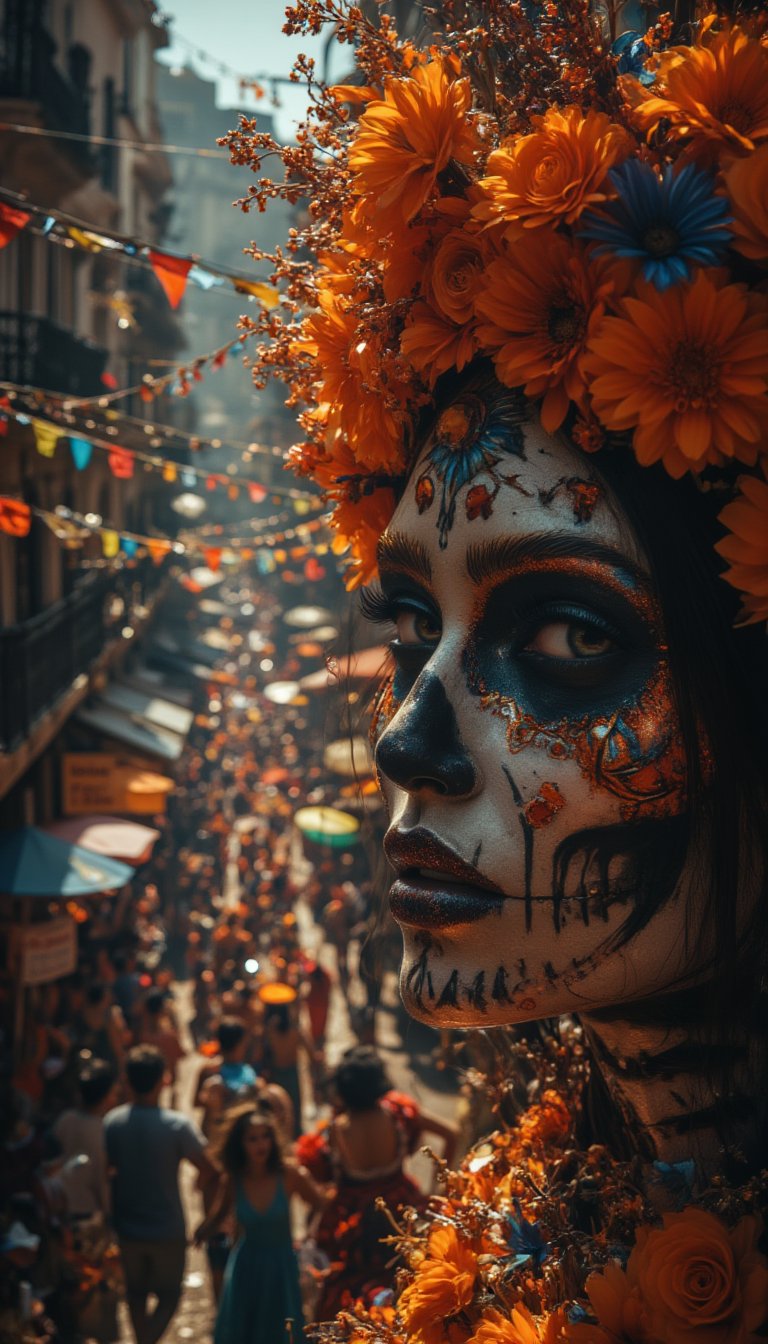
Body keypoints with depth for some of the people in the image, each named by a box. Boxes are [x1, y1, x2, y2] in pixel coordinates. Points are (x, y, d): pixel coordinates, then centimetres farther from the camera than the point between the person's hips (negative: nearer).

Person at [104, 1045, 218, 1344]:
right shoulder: (177, 1125, -20)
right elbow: (209, 1172, -16)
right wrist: (203, 1181, 6)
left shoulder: (111, 1122, -11)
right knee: (169, 1296, 13)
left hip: (127, 1226, 3)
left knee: (136, 1294, 22)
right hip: (168, 1229, -3)